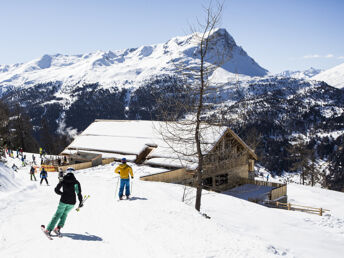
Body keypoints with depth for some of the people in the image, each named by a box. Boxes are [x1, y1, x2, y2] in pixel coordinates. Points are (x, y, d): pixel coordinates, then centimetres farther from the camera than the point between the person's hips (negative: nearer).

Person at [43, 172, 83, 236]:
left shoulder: (63, 181, 1)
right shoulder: (76, 182, -1)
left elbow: (56, 190, 5)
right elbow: (79, 192, -7)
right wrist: (80, 202, 1)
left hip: (63, 200, 0)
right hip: (72, 202, 0)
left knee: (57, 214, 12)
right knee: (64, 214, 22)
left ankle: (48, 230, 6)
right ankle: (58, 228, 8)